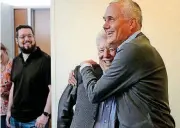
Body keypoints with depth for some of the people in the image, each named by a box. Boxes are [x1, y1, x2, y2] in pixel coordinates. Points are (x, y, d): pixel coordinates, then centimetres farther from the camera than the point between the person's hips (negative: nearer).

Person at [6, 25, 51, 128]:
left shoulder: (45, 60, -13)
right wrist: (9, 110, 13)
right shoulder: (16, 61, 9)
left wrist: (45, 114, -19)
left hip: (35, 119, -6)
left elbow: (53, 89, -16)